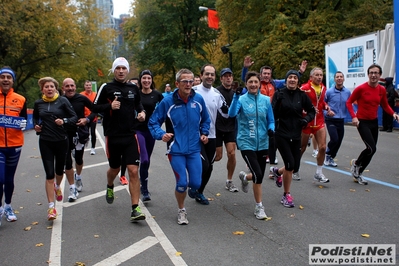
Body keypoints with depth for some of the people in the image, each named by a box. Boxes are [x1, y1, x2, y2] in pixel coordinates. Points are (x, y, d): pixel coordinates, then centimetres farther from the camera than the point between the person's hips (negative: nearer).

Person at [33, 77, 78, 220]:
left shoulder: (63, 101, -5)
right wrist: (36, 126, 0)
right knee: (49, 174, -6)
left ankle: (57, 186, 52)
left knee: (59, 170, 17)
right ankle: (51, 207, -2)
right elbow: (35, 117, 20)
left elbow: (74, 117, -4)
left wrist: (64, 121, -22)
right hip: (45, 142, 0)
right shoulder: (38, 103, 2)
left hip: (61, 141, 0)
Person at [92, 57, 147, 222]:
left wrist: (142, 112, 4)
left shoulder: (133, 88, 7)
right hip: (113, 136, -1)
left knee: (133, 171, -9)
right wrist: (109, 106, -19)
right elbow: (95, 107, -2)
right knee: (115, 168, 17)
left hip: (130, 136, 1)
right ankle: (110, 187, 52)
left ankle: (135, 209, -5)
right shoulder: (106, 88, -3)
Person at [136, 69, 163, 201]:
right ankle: (145, 190, -7)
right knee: (144, 160, -16)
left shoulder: (157, 94, 0)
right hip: (138, 130, -2)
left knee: (147, 160, 15)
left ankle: (142, 184, 35)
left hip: (151, 130, 3)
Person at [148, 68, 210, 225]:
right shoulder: (168, 102, -9)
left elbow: (205, 120, 18)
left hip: (194, 149, 3)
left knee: (195, 184, -2)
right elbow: (153, 122, -1)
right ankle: (181, 211, 22)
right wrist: (161, 134, -17)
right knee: (182, 184, -6)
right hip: (176, 150, -3)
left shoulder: (198, 100, 0)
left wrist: (204, 133, 3)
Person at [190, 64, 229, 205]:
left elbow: (226, 114, 3)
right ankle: (193, 188, 13)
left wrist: (226, 109, -18)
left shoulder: (217, 94, 5)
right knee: (204, 164, -14)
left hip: (211, 136, 5)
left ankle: (199, 193, 31)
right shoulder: (193, 91, -9)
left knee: (209, 167, 11)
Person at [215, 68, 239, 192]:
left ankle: (229, 181, 9)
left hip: (231, 128, 3)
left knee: (232, 154, -6)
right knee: (218, 156, 1)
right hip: (217, 127, -3)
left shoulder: (235, 93, 6)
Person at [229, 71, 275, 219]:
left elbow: (271, 121, 7)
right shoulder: (241, 100, -5)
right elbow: (232, 114, -24)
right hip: (246, 143, -4)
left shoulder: (266, 100, 3)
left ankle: (245, 177, 47)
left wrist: (271, 129, -14)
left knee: (259, 176, 10)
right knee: (258, 175, -15)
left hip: (262, 143, 4)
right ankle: (259, 207, 4)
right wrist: (236, 96, -33)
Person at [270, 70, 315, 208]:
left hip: (296, 134, 4)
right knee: (290, 164, -11)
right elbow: (273, 114, -11)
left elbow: (312, 111, 12)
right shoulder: (279, 94, -6)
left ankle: (277, 171, 44)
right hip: (282, 134, -4)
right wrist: (278, 101, -26)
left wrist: (306, 119, -6)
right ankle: (286, 195, 9)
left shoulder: (302, 95, 2)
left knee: (295, 163, 9)